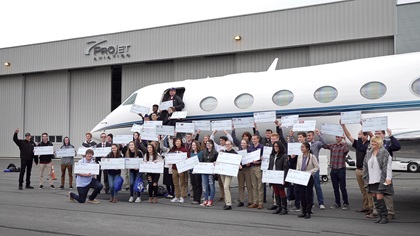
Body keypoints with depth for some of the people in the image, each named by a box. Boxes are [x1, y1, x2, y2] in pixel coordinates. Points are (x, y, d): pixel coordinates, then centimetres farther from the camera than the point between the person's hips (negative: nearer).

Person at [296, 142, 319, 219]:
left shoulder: (312, 157, -9)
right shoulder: (299, 156, 5)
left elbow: (317, 167, -8)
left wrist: (309, 172, -18)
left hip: (309, 178, -5)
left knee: (309, 195, 3)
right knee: (302, 195, 7)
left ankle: (308, 212, 11)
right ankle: (303, 212, 17)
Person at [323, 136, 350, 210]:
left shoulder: (343, 146, -5)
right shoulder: (332, 146, 9)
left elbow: (346, 150, -26)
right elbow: (324, 145, -2)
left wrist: (344, 142, -18)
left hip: (341, 169, -5)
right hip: (333, 169, 5)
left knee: (342, 188, 0)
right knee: (335, 187, 12)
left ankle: (345, 203, 11)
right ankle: (337, 203, 22)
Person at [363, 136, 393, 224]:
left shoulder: (384, 153, -6)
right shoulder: (369, 153, 14)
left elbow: (388, 166, -13)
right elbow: (365, 166, 19)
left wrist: (388, 178, -20)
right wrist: (366, 178, 15)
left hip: (381, 180, -7)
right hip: (372, 180, 7)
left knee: (379, 198, -10)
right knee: (375, 198, 8)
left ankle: (384, 216, 1)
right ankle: (380, 216, 18)